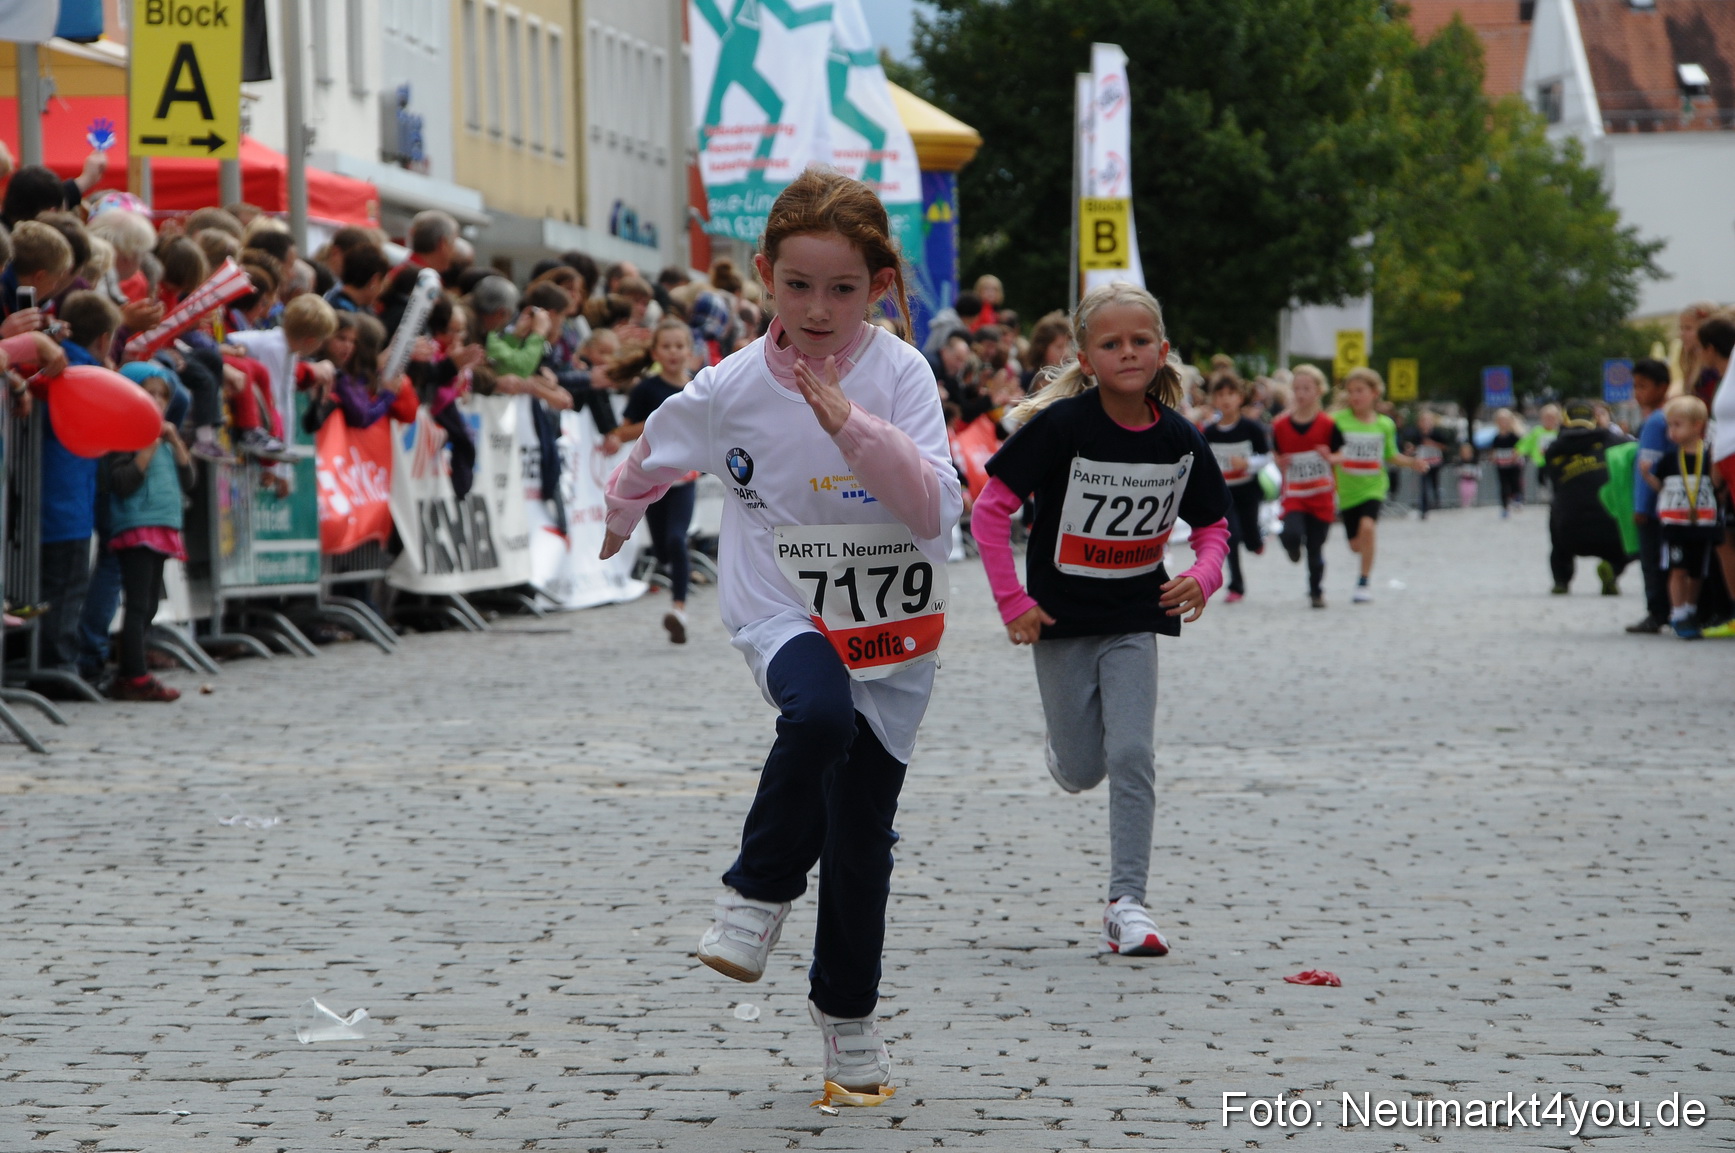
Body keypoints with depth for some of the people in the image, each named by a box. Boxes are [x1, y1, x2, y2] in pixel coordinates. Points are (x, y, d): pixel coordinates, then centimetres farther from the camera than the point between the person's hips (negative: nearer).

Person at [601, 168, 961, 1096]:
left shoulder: (900, 375, -12)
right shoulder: (732, 388, -8)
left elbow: (936, 508, -22)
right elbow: (654, 454, 13)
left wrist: (852, 425, -31)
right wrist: (619, 520, 30)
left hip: (889, 631, 1)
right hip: (782, 609, -1)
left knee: (863, 835, 9)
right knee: (819, 714, -36)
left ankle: (846, 1007, 32)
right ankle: (760, 889, -12)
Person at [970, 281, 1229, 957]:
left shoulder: (1179, 439, -6)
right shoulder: (1060, 425, -16)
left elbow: (1212, 525, 9)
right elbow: (990, 510, -12)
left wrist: (1203, 577, -12)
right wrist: (1012, 602, -14)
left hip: (1136, 620, 2)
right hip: (1062, 620, -2)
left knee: (1133, 756, -11)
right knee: (1081, 771, 7)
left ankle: (1126, 903, -5)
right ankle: (1063, 751, 46)